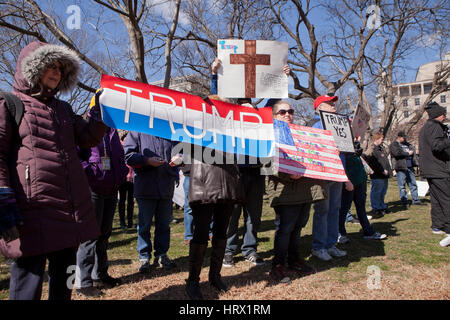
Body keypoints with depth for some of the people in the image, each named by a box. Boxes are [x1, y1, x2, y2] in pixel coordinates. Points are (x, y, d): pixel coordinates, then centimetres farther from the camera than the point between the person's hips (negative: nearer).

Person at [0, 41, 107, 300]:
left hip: (72, 208, 7)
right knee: (28, 286, 2)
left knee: (64, 280, 17)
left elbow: (87, 138, 16)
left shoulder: (63, 108, 21)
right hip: (33, 211, -6)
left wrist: (100, 109, 6)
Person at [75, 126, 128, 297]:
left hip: (111, 191, 7)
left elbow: (120, 155, 22)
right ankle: (83, 283, 9)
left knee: (104, 233, 15)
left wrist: (123, 173, 9)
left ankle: (100, 275, 29)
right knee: (91, 234, -4)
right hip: (92, 189, -7)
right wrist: (90, 173, -21)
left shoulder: (111, 130, 14)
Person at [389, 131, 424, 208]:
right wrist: (408, 153, -10)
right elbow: (397, 153, -18)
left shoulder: (407, 144, 21)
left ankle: (416, 200, 22)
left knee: (413, 184, 12)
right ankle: (404, 202, 3)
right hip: (401, 168, -7)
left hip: (410, 167, 7)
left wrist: (411, 152, -1)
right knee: (402, 186, -3)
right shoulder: (393, 145, -3)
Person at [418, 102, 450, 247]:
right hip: (438, 171, -11)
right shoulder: (434, 126, -12)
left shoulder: (425, 127, 20)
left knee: (436, 199, 15)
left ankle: (437, 225, 22)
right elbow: (437, 145, -26)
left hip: (431, 170, 11)